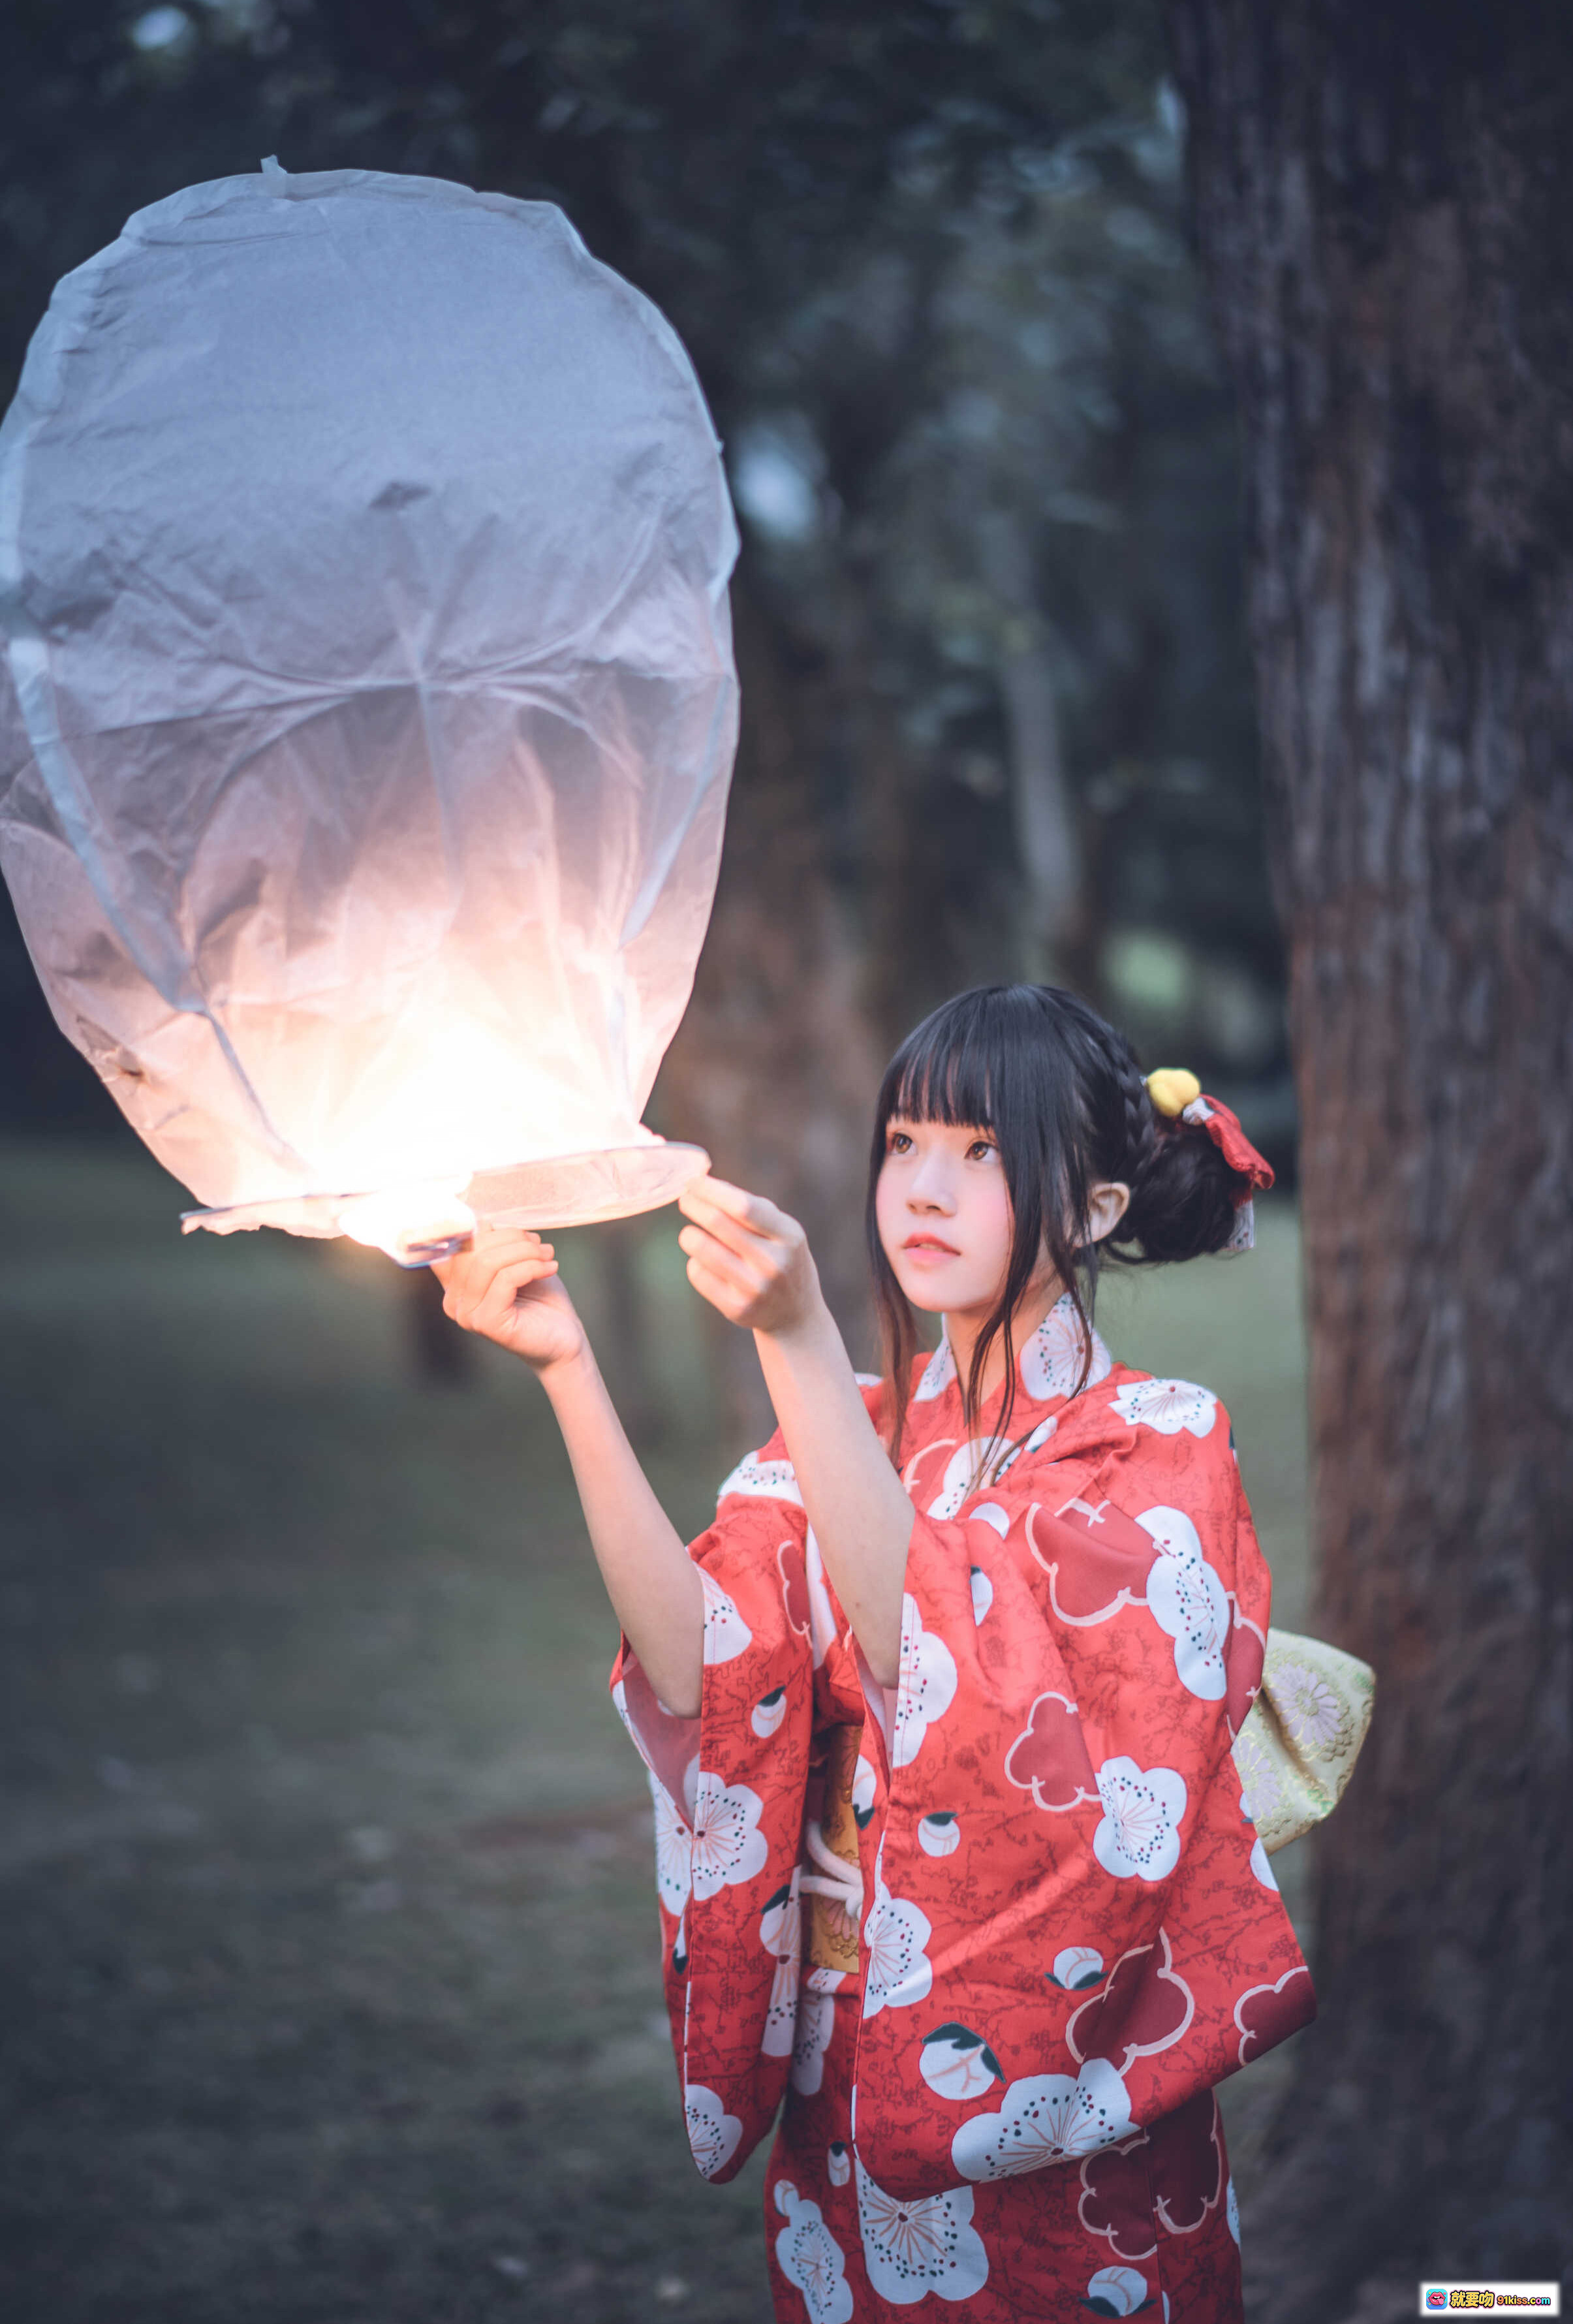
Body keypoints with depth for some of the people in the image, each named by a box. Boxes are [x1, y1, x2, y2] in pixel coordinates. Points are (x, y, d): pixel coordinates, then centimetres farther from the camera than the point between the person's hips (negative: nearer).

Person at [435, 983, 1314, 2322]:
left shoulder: (1161, 1443, -8)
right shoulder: (851, 1428, 7)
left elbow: (945, 1662, -27)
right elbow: (704, 1663, -11)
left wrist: (798, 1336, -34)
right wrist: (568, 1368, -19)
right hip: (844, 2093, 5)